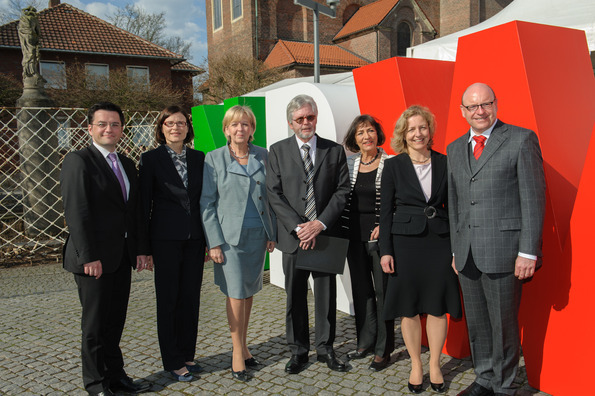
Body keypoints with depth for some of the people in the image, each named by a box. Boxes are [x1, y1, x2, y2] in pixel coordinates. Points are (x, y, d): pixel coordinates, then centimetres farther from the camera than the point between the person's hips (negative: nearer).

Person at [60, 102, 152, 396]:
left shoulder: (127, 165, 14)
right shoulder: (78, 161, -8)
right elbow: (76, 213, -15)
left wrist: (142, 249, 7)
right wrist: (89, 258, -19)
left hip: (122, 258, 7)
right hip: (94, 259, -6)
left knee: (115, 320, 14)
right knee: (95, 324, 5)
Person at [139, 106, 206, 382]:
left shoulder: (199, 158, 7)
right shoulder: (151, 159, -3)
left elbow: (205, 198, 10)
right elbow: (144, 203, -4)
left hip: (195, 239, 4)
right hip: (166, 238, -4)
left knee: (191, 297, 11)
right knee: (168, 300, 5)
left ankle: (187, 354, 27)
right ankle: (173, 362, 18)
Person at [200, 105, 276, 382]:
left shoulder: (263, 156, 6)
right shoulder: (214, 159, -3)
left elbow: (271, 196, 10)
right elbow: (206, 203, -3)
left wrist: (272, 233, 5)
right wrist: (214, 242, -9)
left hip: (258, 234, 3)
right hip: (231, 236, -3)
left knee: (249, 292, 12)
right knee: (236, 294, -2)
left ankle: (243, 345, 27)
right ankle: (238, 353, 13)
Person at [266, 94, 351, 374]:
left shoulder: (335, 150, 5)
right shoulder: (278, 151, 4)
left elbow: (342, 190, 0)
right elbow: (274, 194, -2)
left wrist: (320, 223, -12)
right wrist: (298, 227, -12)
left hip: (325, 234, 1)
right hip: (293, 236, 0)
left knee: (326, 294, 9)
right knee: (295, 296, 9)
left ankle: (326, 348, 24)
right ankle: (298, 351, 23)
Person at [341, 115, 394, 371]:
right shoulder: (348, 164, 7)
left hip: (379, 235, -4)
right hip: (354, 235, 5)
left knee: (383, 290, 2)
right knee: (361, 290, 13)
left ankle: (383, 349, 15)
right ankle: (366, 342, 27)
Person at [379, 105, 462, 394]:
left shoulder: (444, 163, 5)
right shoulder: (393, 166, 0)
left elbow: (452, 206, 7)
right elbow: (386, 210, 0)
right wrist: (385, 250, -5)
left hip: (439, 242, 1)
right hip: (405, 243, -1)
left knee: (438, 306, 7)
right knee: (409, 307, 6)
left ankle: (435, 365, 25)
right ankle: (416, 365, 24)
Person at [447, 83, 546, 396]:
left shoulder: (522, 139, -3)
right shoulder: (455, 148, 14)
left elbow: (533, 197, -7)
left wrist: (528, 252, -12)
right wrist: (455, 248, 12)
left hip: (504, 250, -5)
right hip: (467, 253, 5)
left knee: (503, 324, 4)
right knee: (476, 323, 15)